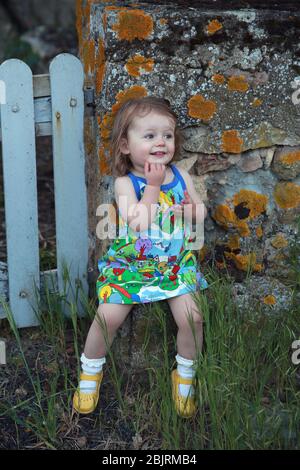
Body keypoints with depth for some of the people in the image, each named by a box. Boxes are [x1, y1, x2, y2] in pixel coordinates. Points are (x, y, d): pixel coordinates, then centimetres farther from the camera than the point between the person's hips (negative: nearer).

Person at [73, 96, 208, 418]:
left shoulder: (180, 175, 2)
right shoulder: (125, 182, -11)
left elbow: (200, 211, 12)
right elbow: (138, 223, -24)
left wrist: (191, 209, -11)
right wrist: (154, 185, -25)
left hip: (176, 262, 3)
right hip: (130, 265, -2)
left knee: (191, 316, -13)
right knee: (108, 316, -14)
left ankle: (185, 376, 13)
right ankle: (90, 371, 15)